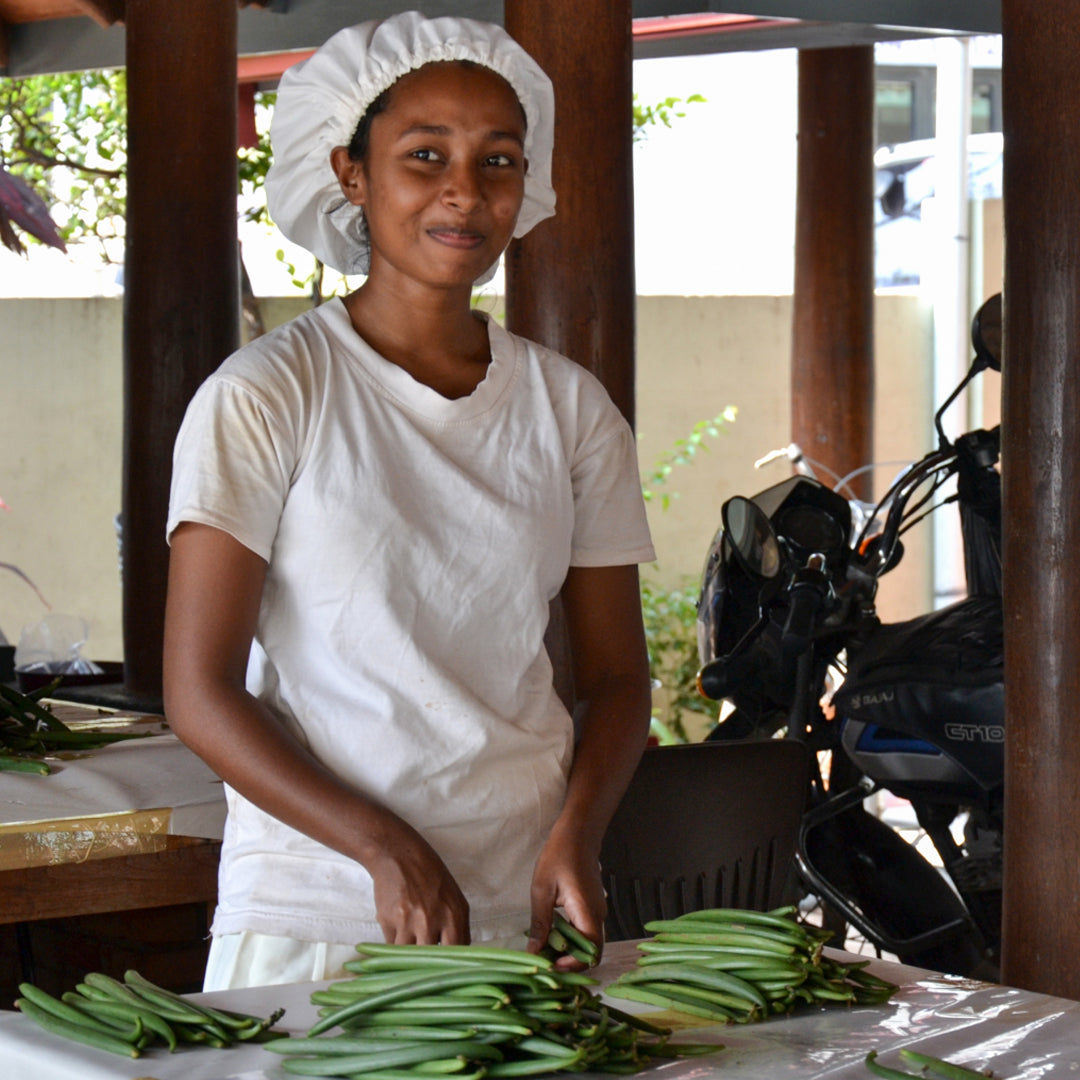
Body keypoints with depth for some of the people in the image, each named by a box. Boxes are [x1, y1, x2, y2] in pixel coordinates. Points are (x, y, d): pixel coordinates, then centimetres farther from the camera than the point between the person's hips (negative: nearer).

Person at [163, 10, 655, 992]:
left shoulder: (571, 409, 7)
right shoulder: (262, 397, -5)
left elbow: (616, 675, 10)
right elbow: (201, 692, -9)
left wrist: (577, 834, -9)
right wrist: (386, 847, -20)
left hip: (526, 911, 3)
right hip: (312, 917, -3)